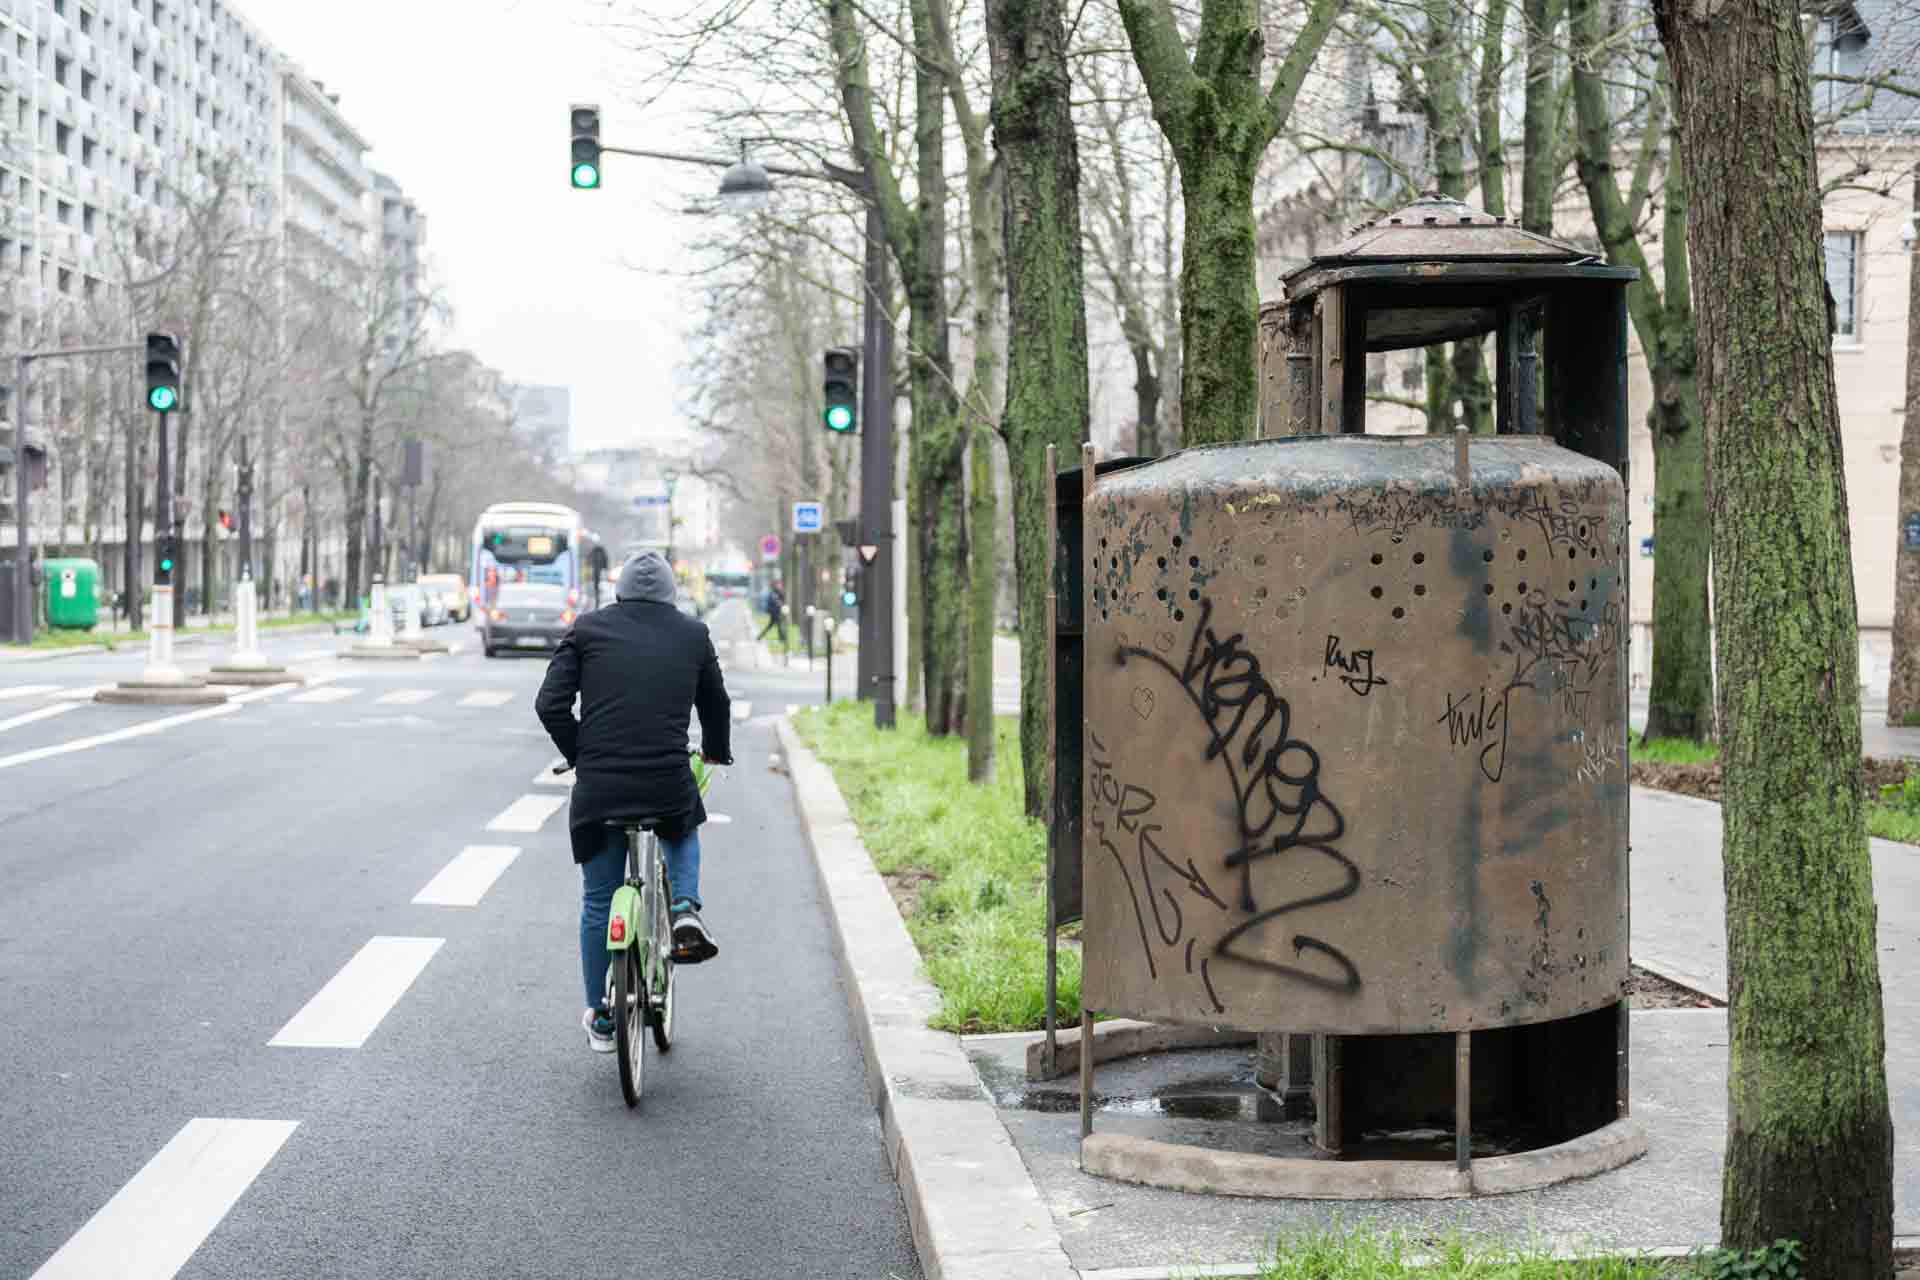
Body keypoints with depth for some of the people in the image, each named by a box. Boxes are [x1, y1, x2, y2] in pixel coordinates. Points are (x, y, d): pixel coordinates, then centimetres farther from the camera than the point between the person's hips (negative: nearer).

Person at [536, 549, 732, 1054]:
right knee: (684, 831, 36)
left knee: (598, 903, 15)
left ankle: (599, 1019, 22)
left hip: (599, 789, 0)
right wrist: (716, 751, 40)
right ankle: (684, 908, 10)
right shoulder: (693, 634, 8)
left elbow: (550, 705, 0)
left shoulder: (587, 629, 5)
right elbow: (716, 704, 20)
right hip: (670, 784, 0)